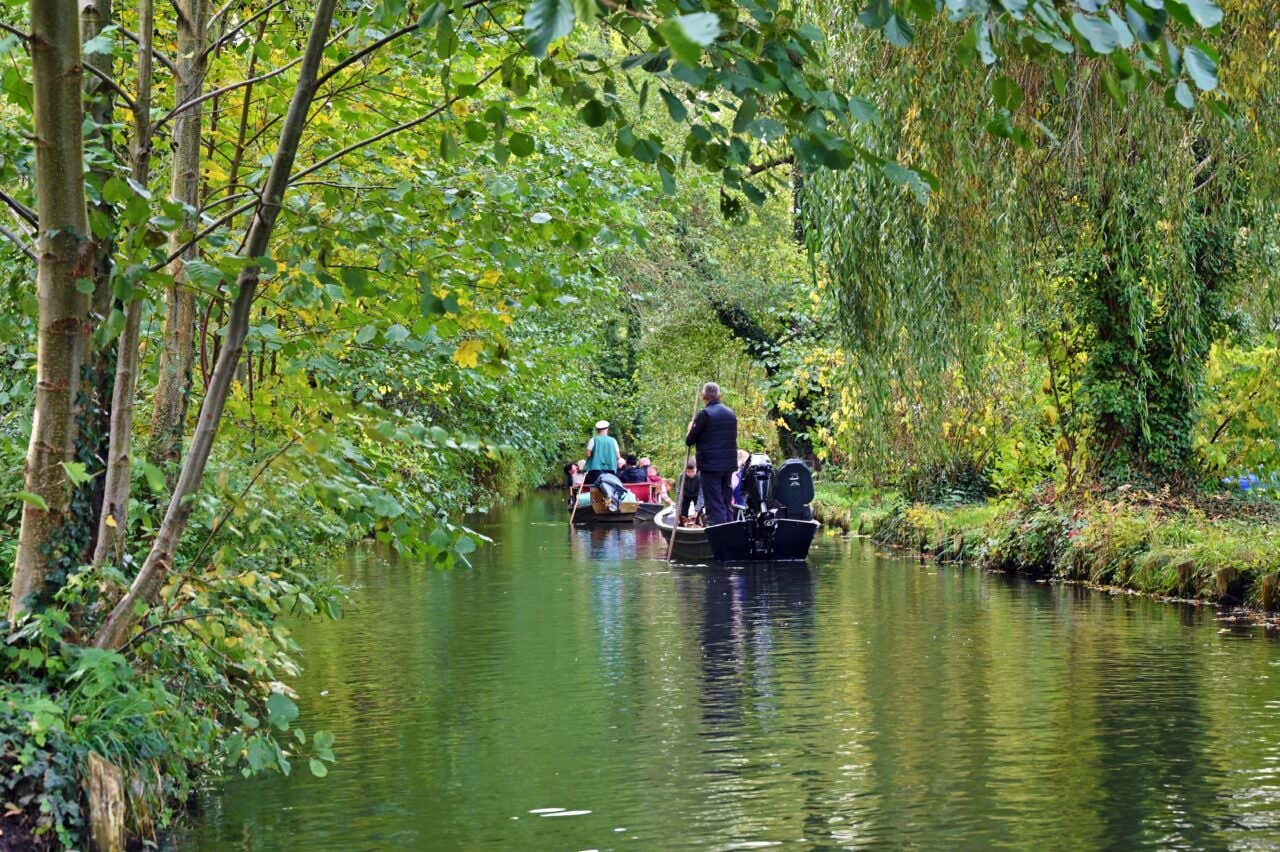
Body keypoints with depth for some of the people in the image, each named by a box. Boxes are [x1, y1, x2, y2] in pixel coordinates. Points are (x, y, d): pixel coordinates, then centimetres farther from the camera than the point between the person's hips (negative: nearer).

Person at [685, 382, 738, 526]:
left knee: (715, 505, -5)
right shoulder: (731, 413, 8)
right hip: (729, 465, 6)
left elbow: (689, 441, -11)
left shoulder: (704, 414, -13)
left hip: (710, 466, -6)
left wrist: (691, 431, 11)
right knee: (727, 504, 14)